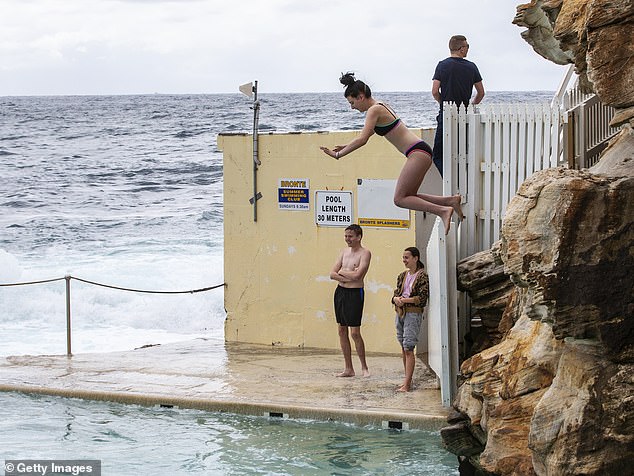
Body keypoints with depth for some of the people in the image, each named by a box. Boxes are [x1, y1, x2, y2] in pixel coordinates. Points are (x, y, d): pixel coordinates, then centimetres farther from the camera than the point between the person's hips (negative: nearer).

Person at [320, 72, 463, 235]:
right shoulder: (380, 107, 19)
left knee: (400, 199, -8)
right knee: (407, 197, 14)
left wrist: (338, 155, -11)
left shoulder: (374, 110, -10)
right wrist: (346, 147, 32)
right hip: (420, 151, 10)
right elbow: (365, 136, 34)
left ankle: (443, 211, -14)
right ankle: (451, 201, 10)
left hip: (417, 153, -10)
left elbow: (362, 140, -18)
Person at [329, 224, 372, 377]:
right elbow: (332, 274, 5)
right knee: (342, 331, 8)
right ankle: (348, 369, 14)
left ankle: (364, 367, 5)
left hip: (354, 294, -7)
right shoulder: (344, 252, 12)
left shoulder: (365, 253, -9)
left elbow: (357, 275, -21)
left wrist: (342, 271, -5)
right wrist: (349, 277, -10)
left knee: (355, 332, -8)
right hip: (340, 291, 7)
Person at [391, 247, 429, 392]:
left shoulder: (422, 276, -7)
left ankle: (407, 384, -14)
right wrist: (396, 299, -6)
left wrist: (405, 300, -17)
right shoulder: (402, 276, 14)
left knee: (408, 348, -12)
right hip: (400, 313, 8)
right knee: (403, 348, 11)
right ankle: (407, 380, 19)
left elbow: (422, 298, -13)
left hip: (413, 314, -8)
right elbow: (396, 293, 17)